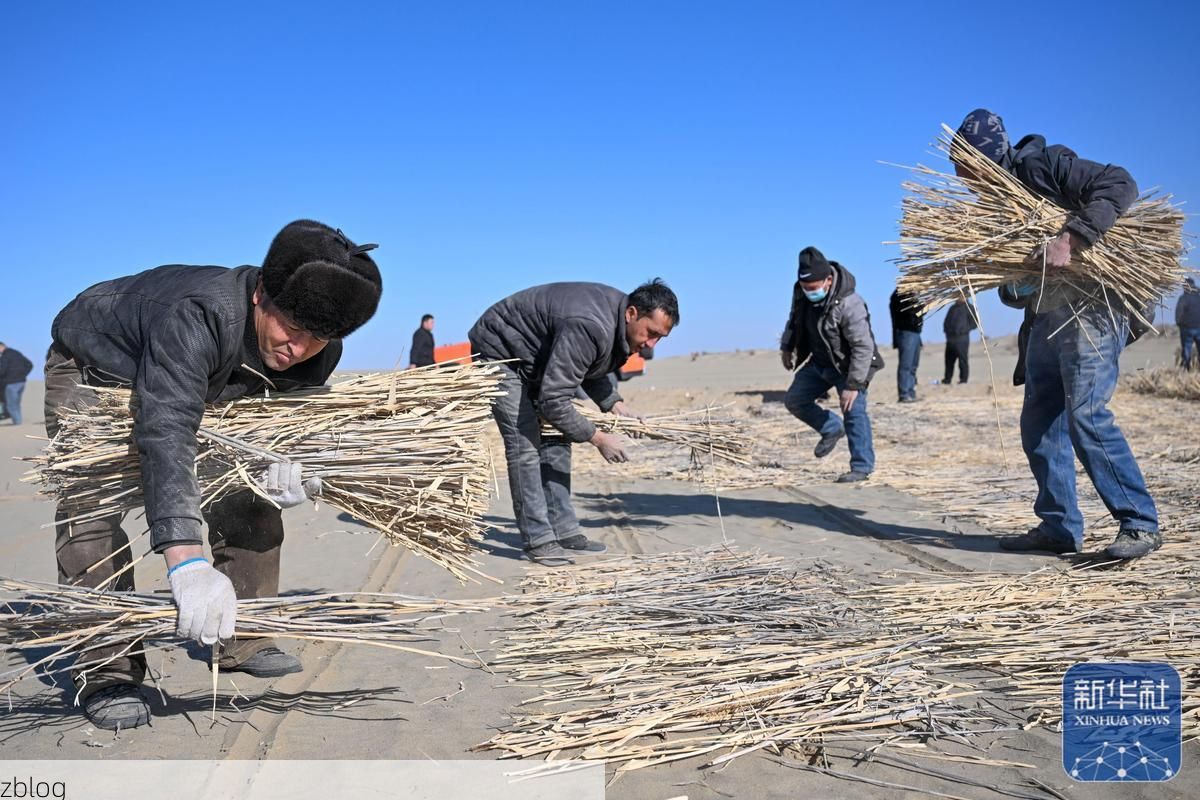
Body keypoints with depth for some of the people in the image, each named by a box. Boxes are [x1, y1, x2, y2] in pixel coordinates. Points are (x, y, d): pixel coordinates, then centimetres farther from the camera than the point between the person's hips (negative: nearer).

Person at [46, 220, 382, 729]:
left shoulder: (317, 354, -24)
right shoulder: (197, 316, -45)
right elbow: (165, 432, -55)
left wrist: (302, 474, -35)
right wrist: (187, 562, -66)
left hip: (195, 386, 6)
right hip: (92, 368, -6)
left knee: (248, 503, 2)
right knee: (92, 514, -20)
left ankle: (243, 643, 16)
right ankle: (106, 673, -9)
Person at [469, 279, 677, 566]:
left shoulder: (617, 323, -8)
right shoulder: (589, 327, -38)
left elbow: (596, 369, 10)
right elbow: (553, 400, -36)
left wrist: (614, 403, -7)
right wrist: (599, 438, -27)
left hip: (536, 359, 9)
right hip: (500, 351, -9)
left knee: (556, 439, 4)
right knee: (525, 444, -14)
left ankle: (563, 532, 8)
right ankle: (537, 540, -9)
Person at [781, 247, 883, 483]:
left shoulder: (849, 304, -32)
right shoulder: (801, 293, -10)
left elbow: (863, 347, -30)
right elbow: (795, 319, 13)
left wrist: (853, 385, -30)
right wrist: (787, 347, 18)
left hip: (848, 365, -7)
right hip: (819, 362, 7)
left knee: (854, 412, -12)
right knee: (794, 400, 7)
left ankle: (862, 467, -4)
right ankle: (831, 429, 25)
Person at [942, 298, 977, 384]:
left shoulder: (968, 308, 3)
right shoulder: (952, 308, 21)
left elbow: (974, 323, -2)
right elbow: (946, 321, 27)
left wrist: (964, 329, -12)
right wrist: (946, 329, 8)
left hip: (962, 339, -6)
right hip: (950, 339, 6)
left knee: (963, 361, -6)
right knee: (949, 361, 8)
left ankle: (963, 380, -3)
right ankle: (947, 379, 14)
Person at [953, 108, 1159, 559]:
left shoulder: (1044, 165, -9)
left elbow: (1120, 185, -21)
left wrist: (1070, 240, -31)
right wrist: (1012, 289, -8)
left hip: (1092, 309, -9)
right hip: (1045, 320, 9)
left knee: (1087, 415, -16)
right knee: (1039, 425, 7)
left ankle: (1140, 525, -5)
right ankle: (1059, 526, 16)